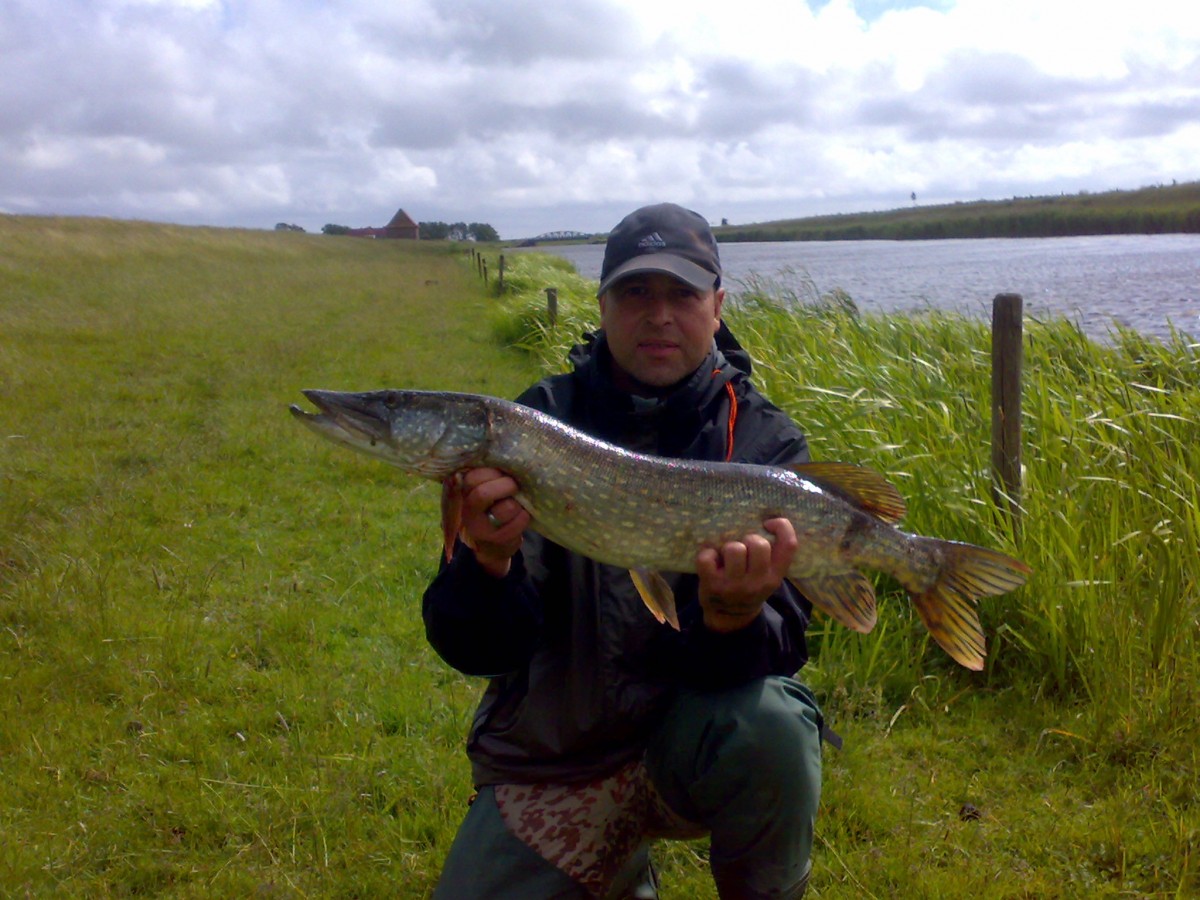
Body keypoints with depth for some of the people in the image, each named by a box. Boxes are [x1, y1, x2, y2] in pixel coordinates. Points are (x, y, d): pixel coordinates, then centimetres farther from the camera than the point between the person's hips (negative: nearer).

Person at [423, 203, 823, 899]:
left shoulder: (765, 443, -9)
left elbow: (779, 648, -17)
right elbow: (477, 650, -14)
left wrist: (734, 618, -40)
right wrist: (488, 562, -36)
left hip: (697, 725, -2)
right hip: (549, 757, 2)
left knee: (769, 729, -31)